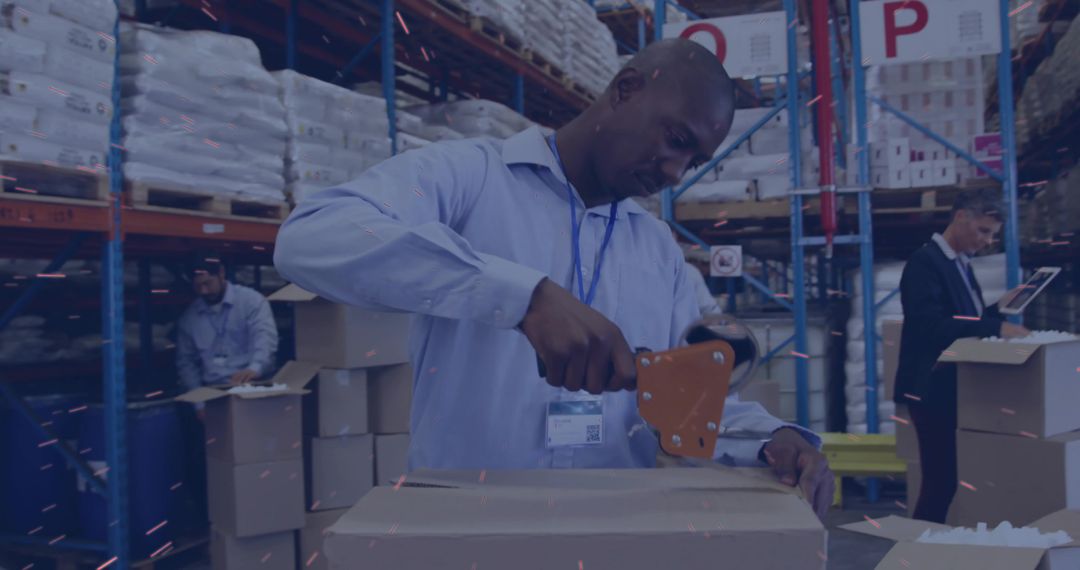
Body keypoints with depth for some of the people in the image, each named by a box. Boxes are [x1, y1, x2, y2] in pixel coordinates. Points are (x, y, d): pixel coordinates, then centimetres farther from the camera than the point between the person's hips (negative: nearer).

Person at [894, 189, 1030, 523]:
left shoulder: (960, 263, 16)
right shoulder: (925, 262, -14)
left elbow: (964, 318, 16)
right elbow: (932, 326, -25)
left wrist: (999, 310, 0)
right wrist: (996, 328, -27)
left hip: (957, 385, 9)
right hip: (933, 388, -9)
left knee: (956, 478, 11)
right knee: (942, 479, -6)